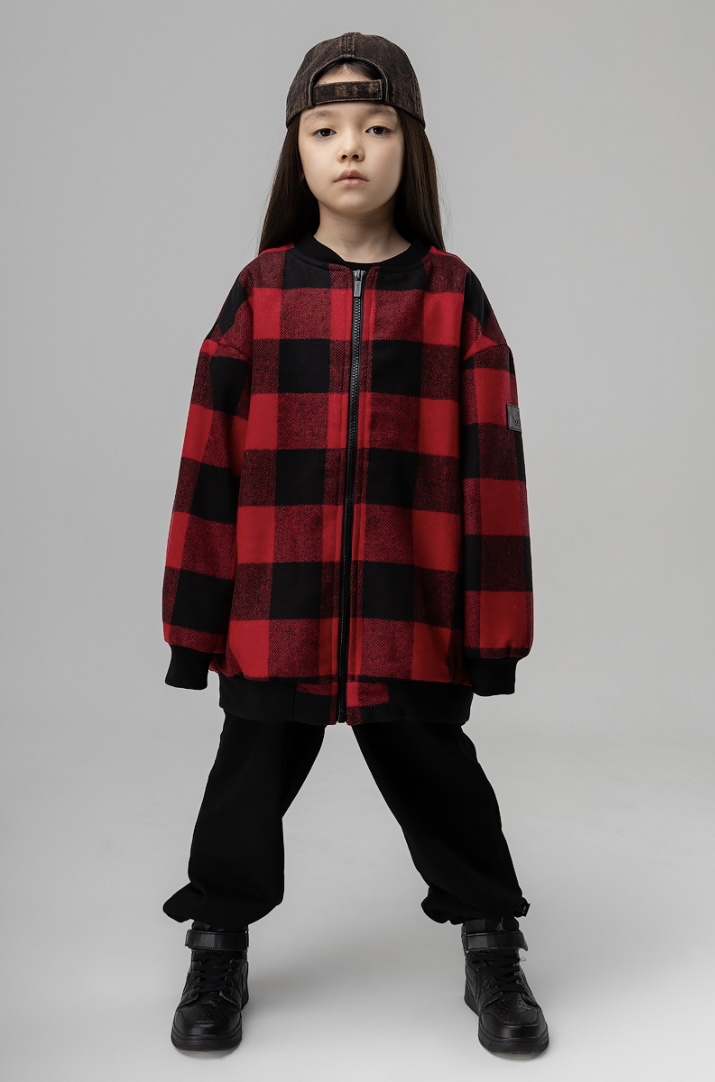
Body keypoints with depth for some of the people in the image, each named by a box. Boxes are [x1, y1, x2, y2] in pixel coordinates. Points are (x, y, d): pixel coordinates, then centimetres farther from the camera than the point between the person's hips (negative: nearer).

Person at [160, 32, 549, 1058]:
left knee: (438, 776, 12)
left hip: (412, 614, 0)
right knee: (251, 773, 14)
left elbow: (491, 461, -1)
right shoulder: (261, 290, 2)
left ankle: (492, 947, 34)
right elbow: (210, 457, 2)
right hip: (273, 611, 1)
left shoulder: (450, 292, 1)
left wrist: (495, 624, -2)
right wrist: (195, 614, 2)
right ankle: (218, 947, 37)